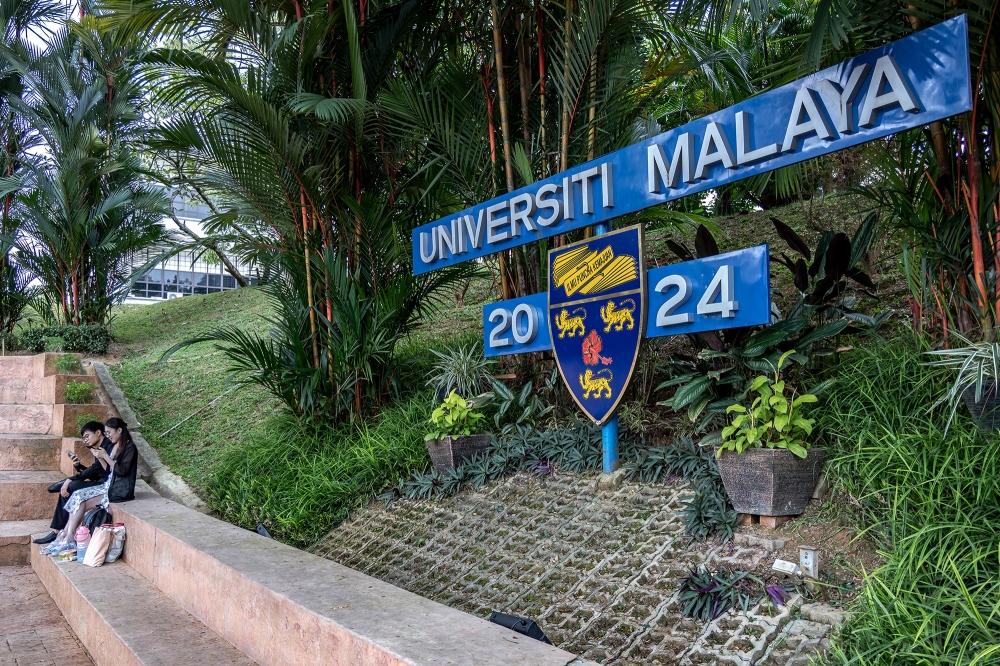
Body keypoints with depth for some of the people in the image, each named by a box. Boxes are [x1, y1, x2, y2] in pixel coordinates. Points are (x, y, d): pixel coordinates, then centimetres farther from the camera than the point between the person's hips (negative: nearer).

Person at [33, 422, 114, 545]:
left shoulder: (109, 446, -11)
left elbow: (95, 469, -18)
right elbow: (94, 474, 16)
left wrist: (70, 479, -14)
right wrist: (78, 465, 3)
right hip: (99, 482, 9)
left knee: (71, 487, -18)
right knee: (65, 490, 0)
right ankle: (57, 532, -2)